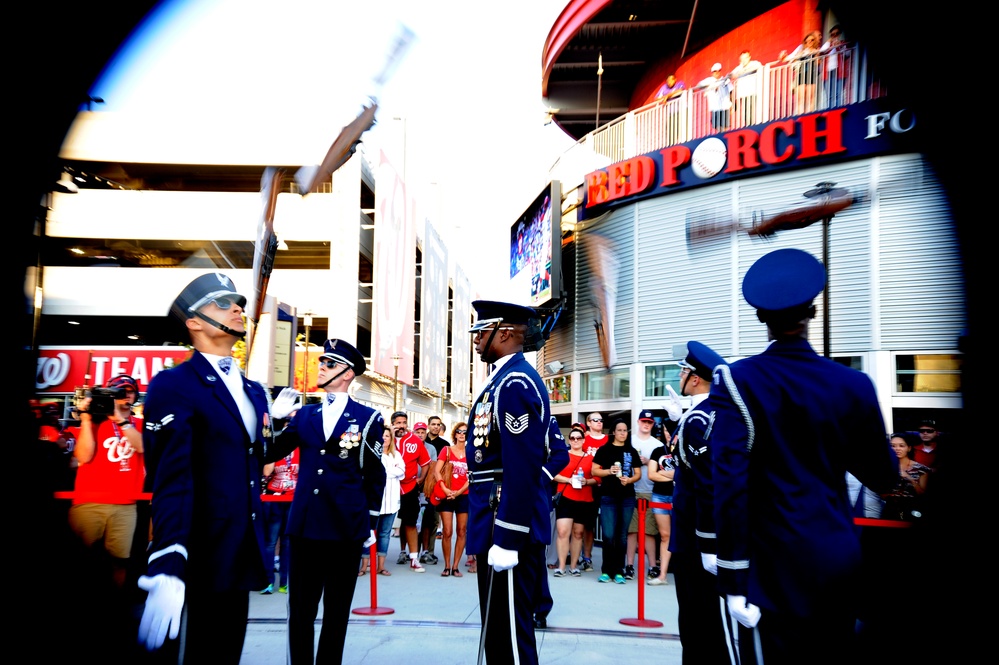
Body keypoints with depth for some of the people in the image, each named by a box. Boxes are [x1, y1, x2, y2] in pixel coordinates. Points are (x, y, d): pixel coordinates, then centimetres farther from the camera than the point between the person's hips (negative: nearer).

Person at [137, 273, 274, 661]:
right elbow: (171, 479, -22)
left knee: (228, 655, 14)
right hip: (199, 561, -7)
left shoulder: (254, 392, 15)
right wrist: (168, 565, -33)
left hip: (241, 557, 7)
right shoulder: (173, 386, -10)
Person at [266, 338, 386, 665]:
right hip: (305, 525, 3)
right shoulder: (304, 414, 9)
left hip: (345, 527, -3)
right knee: (300, 609, 8)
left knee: (337, 611, 10)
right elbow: (271, 453, 6)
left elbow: (375, 476, 2)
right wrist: (276, 419, -9)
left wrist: (371, 524, 3)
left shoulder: (368, 418, 0)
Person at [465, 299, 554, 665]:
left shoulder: (515, 382, -17)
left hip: (509, 524, -11)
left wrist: (507, 539, -23)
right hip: (499, 521, 11)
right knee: (498, 630, 18)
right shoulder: (505, 379, 15)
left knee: (509, 632, -3)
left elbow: (522, 469, -24)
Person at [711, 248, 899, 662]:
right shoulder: (853, 385, -2)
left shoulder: (737, 380, -11)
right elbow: (883, 478, 9)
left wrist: (733, 578, -14)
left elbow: (731, 483, -18)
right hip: (842, 558, 4)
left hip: (780, 565, -3)